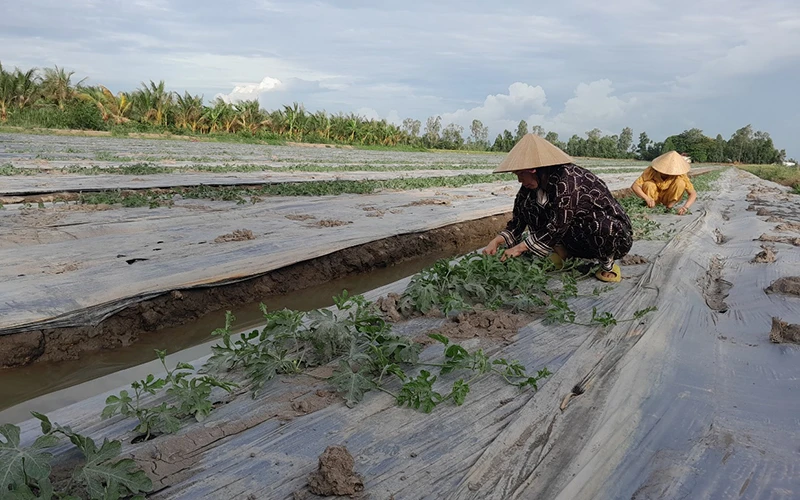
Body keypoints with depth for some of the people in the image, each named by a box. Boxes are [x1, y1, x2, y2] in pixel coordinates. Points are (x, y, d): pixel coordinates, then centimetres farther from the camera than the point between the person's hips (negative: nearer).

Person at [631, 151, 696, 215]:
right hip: (653, 198, 0)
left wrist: (685, 207, -43)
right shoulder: (651, 170, -28)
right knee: (648, 184, -32)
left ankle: (670, 206, -10)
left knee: (680, 183, -27)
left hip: (668, 197, 1)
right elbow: (635, 186, -32)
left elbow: (693, 193, -24)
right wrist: (647, 199, -47)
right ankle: (649, 209, -10)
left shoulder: (680, 175, -24)